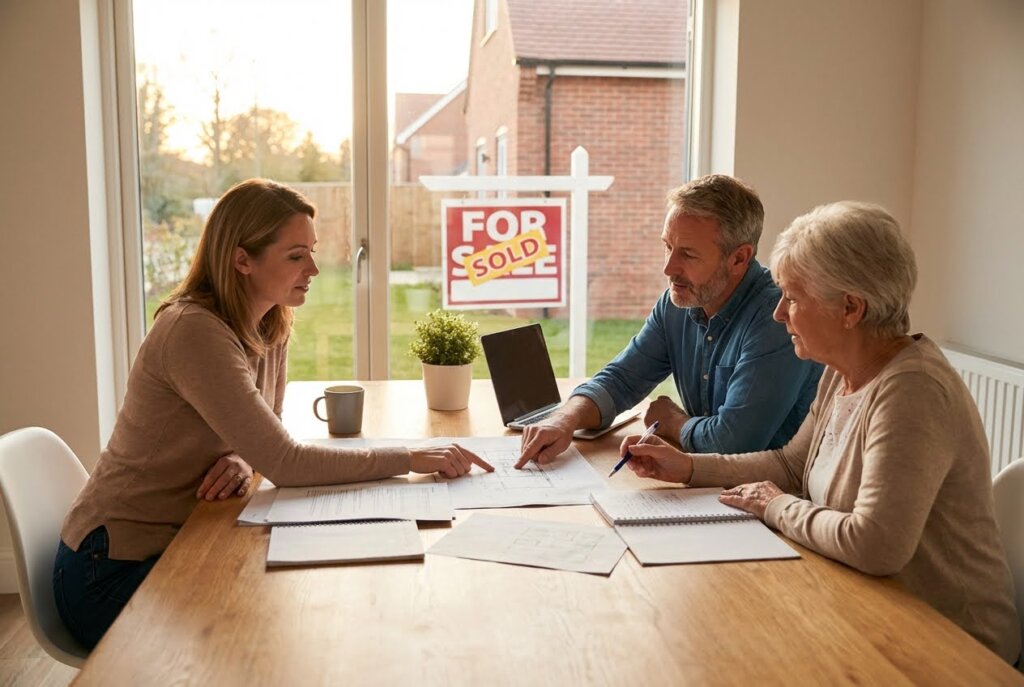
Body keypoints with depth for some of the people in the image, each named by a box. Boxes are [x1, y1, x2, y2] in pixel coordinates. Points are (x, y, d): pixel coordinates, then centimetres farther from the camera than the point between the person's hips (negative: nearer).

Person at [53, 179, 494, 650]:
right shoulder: (195, 332, -26)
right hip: (114, 570, -7)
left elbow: (267, 440, 8)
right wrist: (410, 460, -28)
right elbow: (283, 463, -29)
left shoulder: (271, 326, 1)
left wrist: (241, 460, -15)